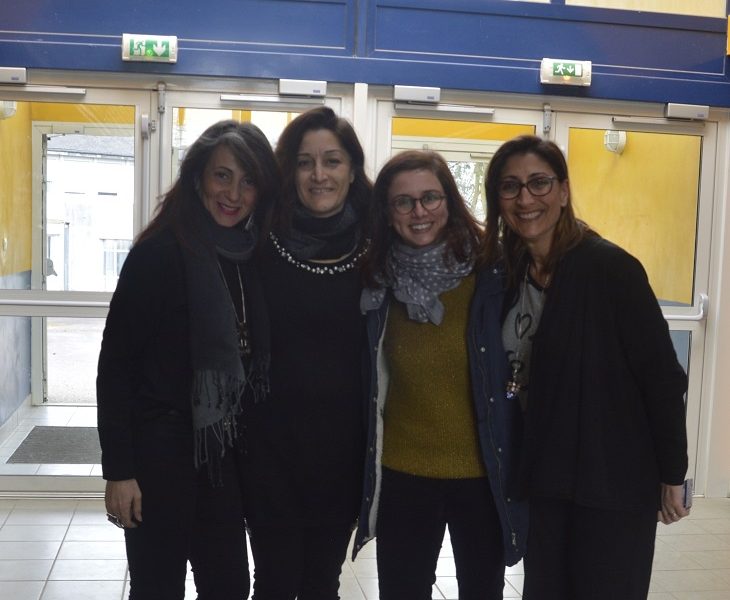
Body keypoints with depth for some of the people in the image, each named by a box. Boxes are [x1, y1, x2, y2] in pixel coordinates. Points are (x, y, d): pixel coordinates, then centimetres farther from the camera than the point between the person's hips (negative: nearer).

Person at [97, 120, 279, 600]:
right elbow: (115, 363, -13)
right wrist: (119, 469, -14)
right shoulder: (160, 252, -14)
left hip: (224, 448, 6)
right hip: (160, 447, -6)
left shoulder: (254, 257, 4)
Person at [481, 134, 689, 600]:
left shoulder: (609, 267, -17)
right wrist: (520, 468, 3)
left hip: (616, 483, -6)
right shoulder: (508, 273, 2)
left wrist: (672, 475, -11)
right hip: (544, 480, 6)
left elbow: (662, 375, -15)